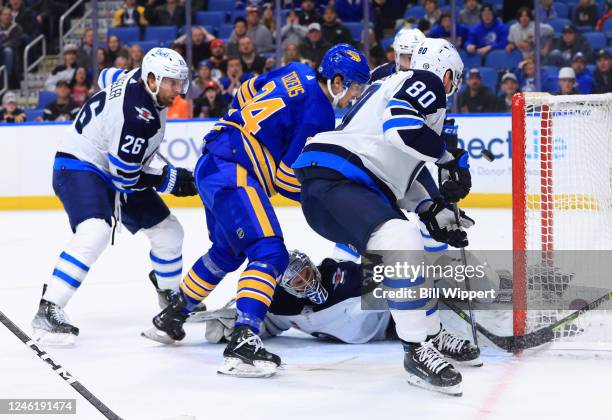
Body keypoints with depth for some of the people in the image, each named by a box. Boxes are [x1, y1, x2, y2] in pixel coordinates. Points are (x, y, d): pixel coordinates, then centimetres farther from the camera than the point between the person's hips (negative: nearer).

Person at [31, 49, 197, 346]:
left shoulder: (138, 79, -5)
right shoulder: (138, 116, -32)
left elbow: (107, 77, 18)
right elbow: (125, 176, -26)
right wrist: (170, 179, -16)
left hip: (112, 168, 10)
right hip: (80, 168, -10)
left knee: (168, 231, 12)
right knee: (95, 232, -36)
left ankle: (172, 296, 36)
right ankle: (48, 311, -33)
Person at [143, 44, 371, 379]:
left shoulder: (297, 73, 10)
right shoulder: (318, 114, -14)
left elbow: (244, 94, 24)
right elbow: (287, 180, -13)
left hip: (211, 164, 10)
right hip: (232, 175, -10)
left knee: (227, 252, 28)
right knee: (269, 253, -19)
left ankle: (171, 316, 43)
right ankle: (243, 343, -34)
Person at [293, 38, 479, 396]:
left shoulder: (396, 86, 28)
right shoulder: (426, 82, -2)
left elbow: (395, 168, 28)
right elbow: (401, 127, -23)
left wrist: (432, 209, 20)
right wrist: (450, 159, -10)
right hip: (330, 182, -11)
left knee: (410, 247, 24)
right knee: (403, 244, -28)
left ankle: (434, 337, 38)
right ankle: (418, 352, -21)